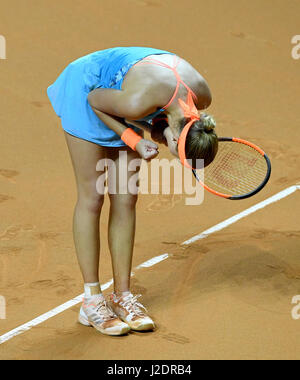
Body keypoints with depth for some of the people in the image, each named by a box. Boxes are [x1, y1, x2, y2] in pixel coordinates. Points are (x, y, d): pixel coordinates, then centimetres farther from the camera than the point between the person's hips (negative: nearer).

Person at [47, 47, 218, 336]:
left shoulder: (202, 96, -22)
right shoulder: (139, 102, -41)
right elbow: (95, 100, -21)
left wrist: (159, 126, -15)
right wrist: (133, 140, -25)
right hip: (86, 90, -6)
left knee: (126, 199, 2)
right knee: (92, 197, -5)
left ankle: (122, 295, 8)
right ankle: (92, 302, 0)